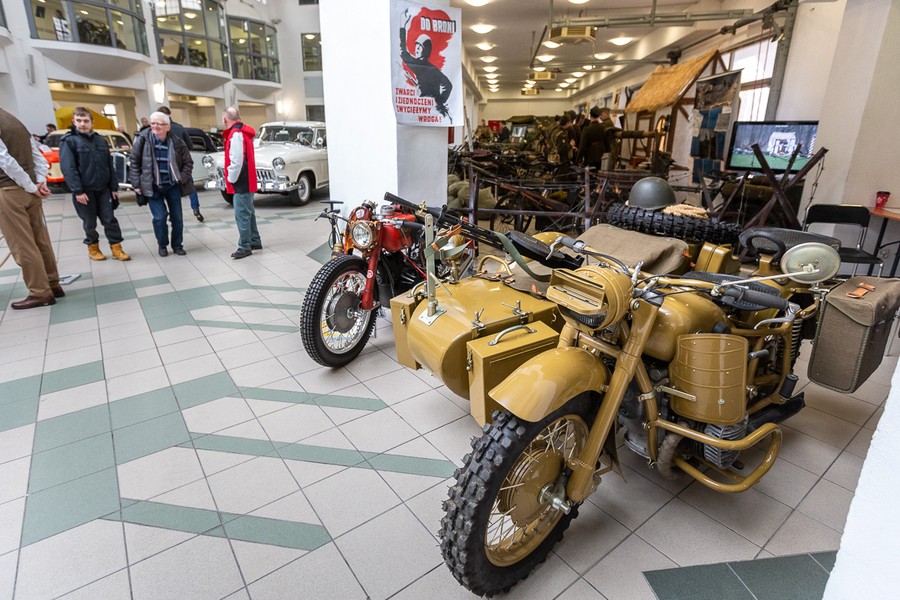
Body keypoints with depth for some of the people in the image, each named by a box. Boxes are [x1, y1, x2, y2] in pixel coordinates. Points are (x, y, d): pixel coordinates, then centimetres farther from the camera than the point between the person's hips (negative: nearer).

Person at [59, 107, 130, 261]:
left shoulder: (101, 140, 10)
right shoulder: (69, 141, -5)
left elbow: (109, 166, 11)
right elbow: (67, 168, -11)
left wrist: (114, 187, 6)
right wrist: (77, 190, -18)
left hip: (103, 189, 3)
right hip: (84, 190, -3)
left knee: (110, 219, 3)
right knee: (90, 222, 8)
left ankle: (116, 248, 10)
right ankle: (93, 248, 23)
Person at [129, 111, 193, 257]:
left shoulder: (176, 142, -5)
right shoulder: (143, 139, -8)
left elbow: (188, 162, 6)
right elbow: (134, 162, -2)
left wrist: (182, 179, -4)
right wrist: (136, 184, -6)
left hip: (173, 185, 2)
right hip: (152, 186, -1)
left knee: (177, 217, 7)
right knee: (159, 217, -5)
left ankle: (177, 245, 23)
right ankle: (162, 245, 15)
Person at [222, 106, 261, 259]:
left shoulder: (236, 134, -16)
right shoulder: (244, 132, 13)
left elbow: (236, 162, -22)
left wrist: (230, 180, -10)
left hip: (241, 183, -10)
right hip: (247, 181, 10)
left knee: (242, 216, -6)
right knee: (249, 213, 16)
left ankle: (245, 247, -2)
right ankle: (255, 241, 25)